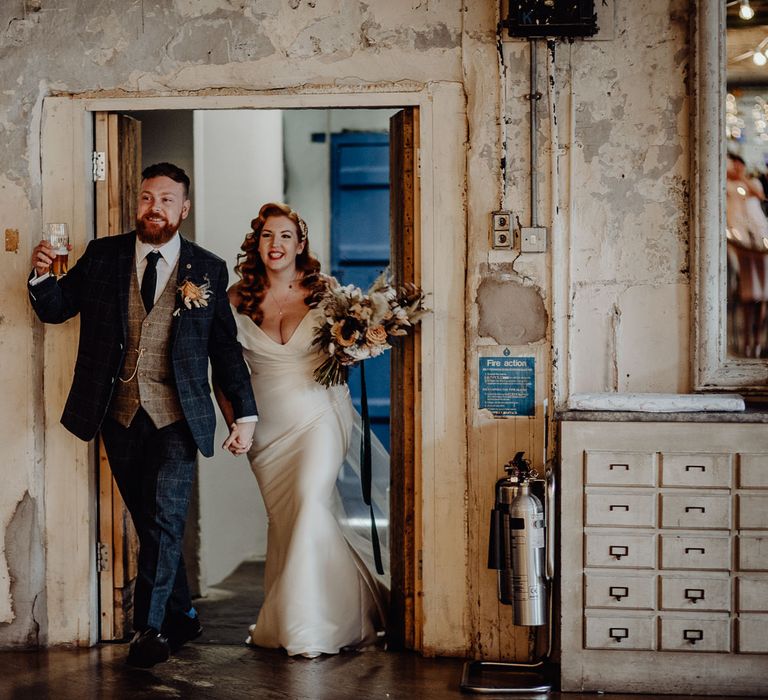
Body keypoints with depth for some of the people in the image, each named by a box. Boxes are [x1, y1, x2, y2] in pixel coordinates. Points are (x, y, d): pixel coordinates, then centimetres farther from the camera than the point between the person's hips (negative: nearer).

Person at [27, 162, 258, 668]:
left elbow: (226, 347, 5)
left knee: (166, 519, -8)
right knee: (148, 521, 11)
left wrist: (244, 413, 3)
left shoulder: (207, 269, 2)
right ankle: (181, 617, 26)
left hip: (176, 416, -2)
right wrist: (43, 274, -15)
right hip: (119, 414, 2)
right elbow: (56, 308, 6)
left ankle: (151, 626, 3)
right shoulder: (103, 256, 5)